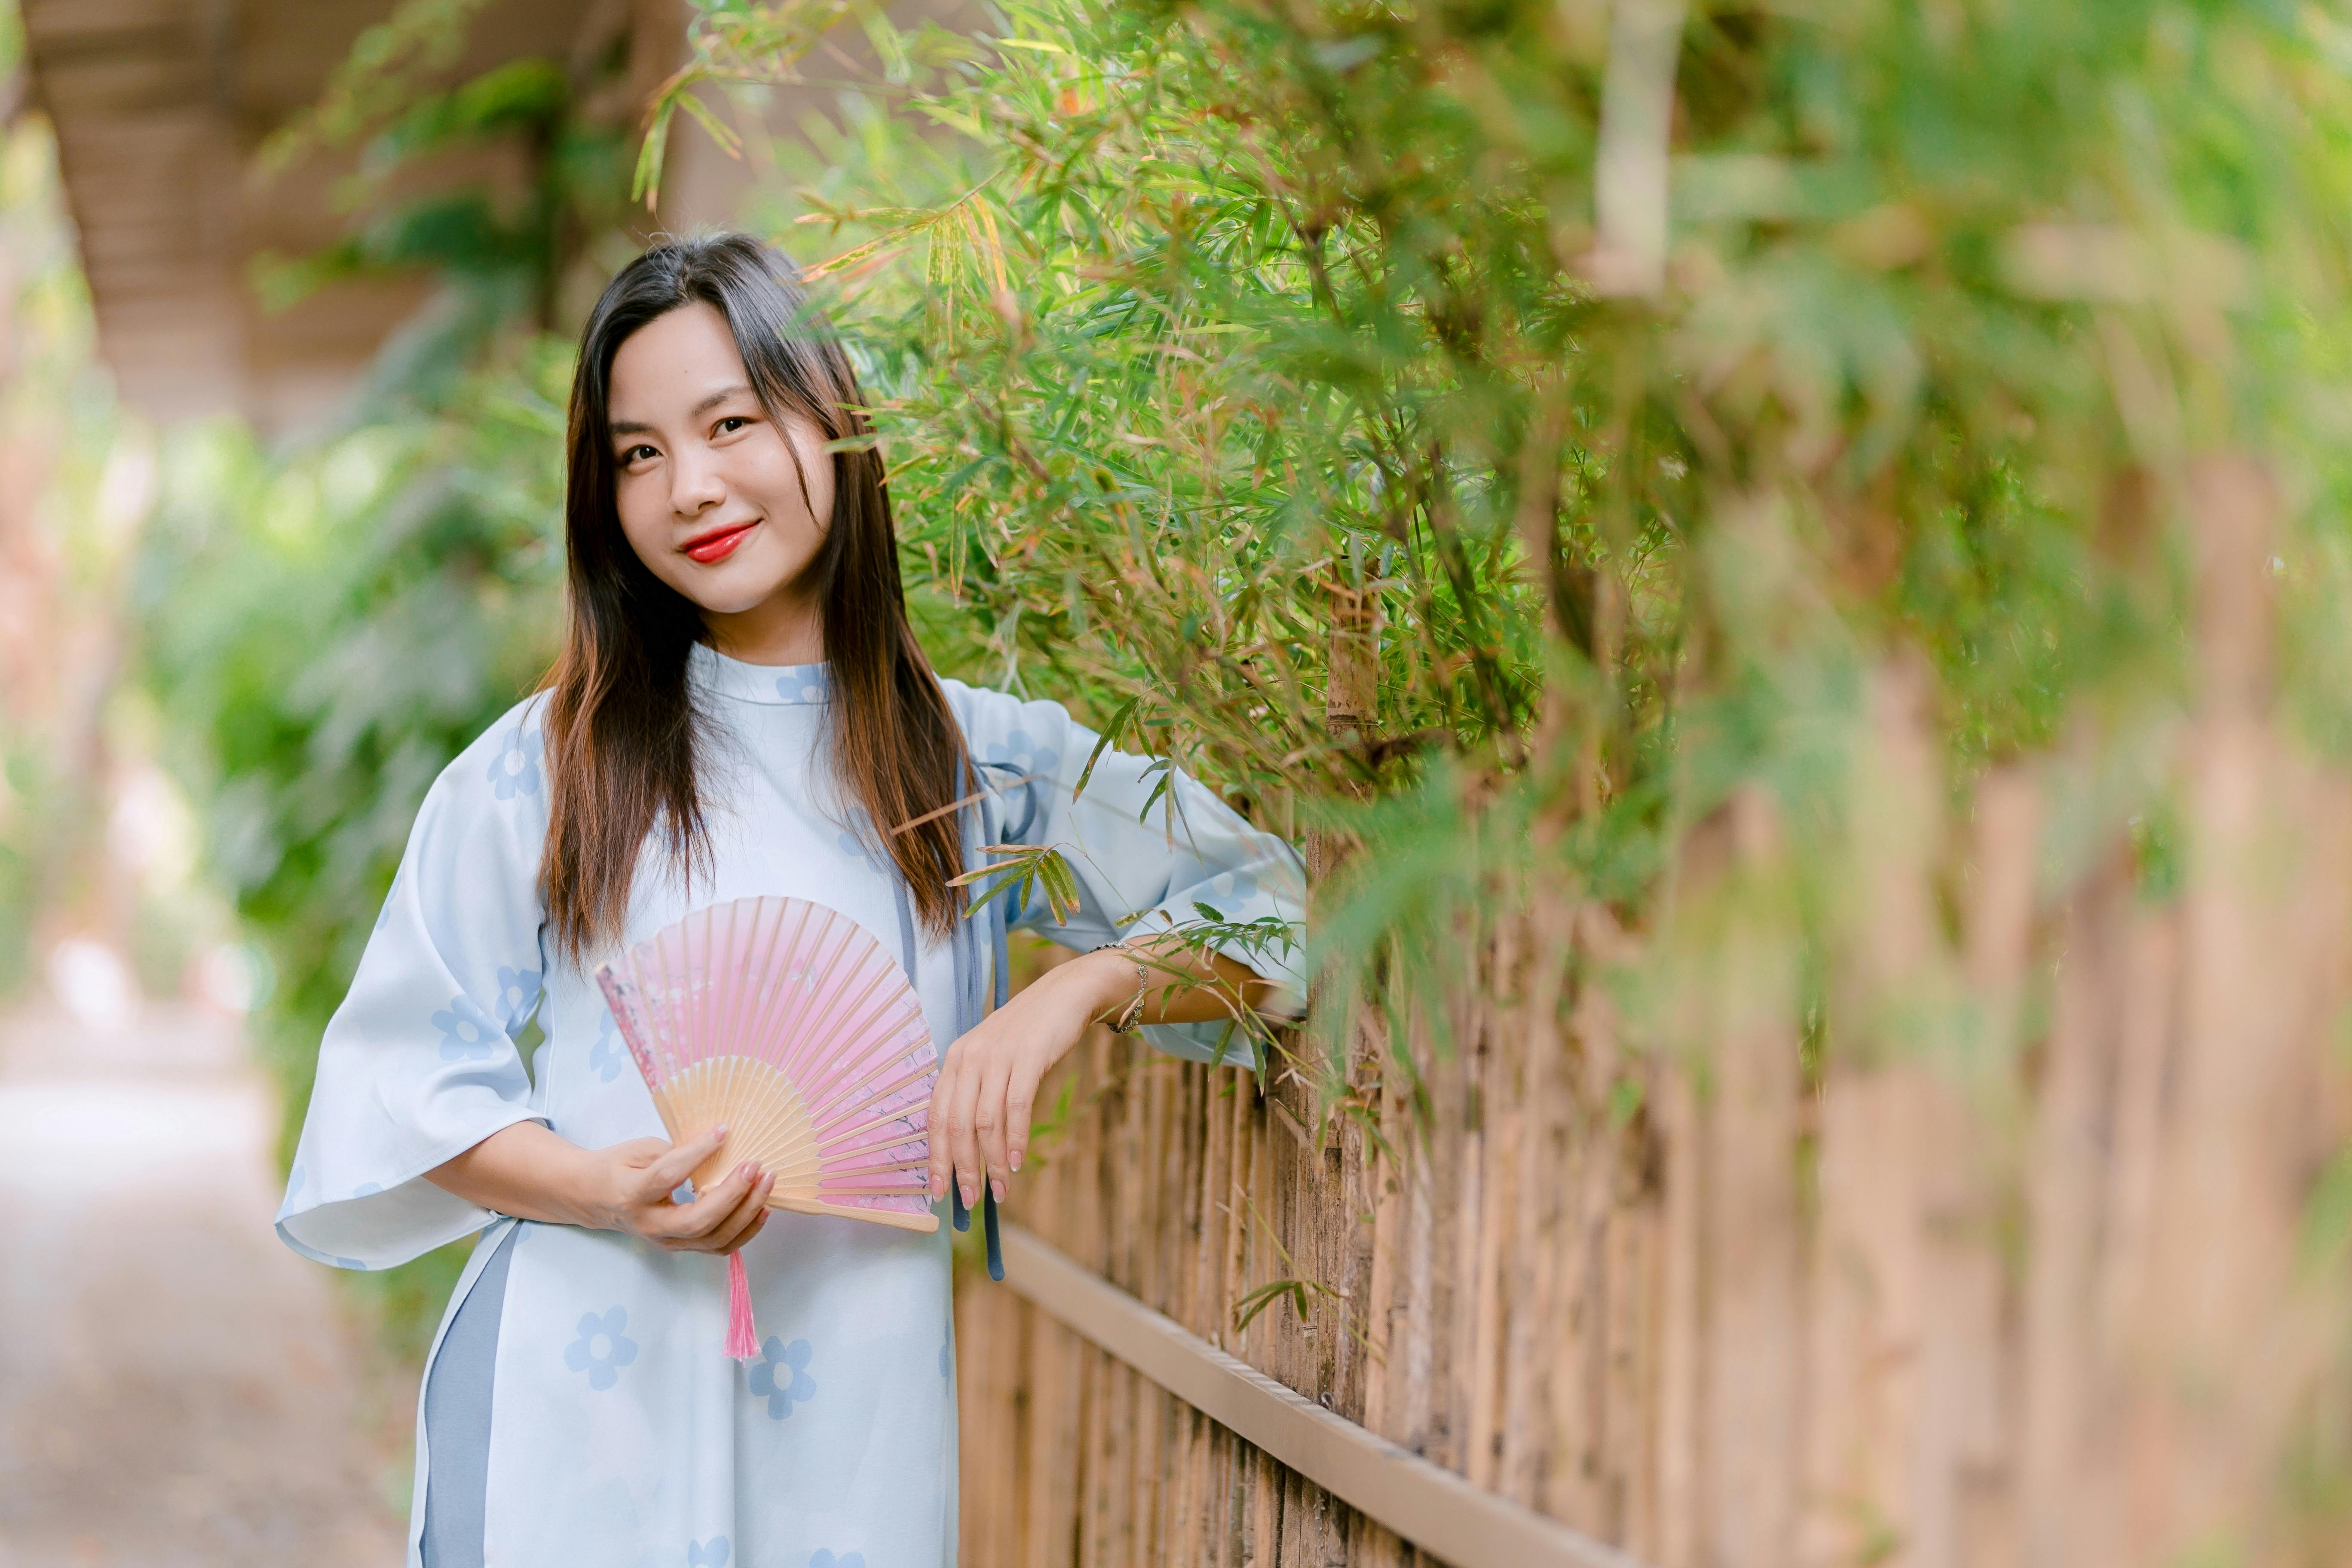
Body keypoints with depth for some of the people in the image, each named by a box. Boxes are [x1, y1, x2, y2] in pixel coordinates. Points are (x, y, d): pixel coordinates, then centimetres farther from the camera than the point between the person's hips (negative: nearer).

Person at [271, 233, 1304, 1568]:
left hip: (859, 1417, 1)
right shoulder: (545, 768, 3)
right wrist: (599, 1189, -15)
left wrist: (1078, 987, -14)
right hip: (584, 1412, -1)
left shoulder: (982, 760, 5)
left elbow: (1267, 921, 4)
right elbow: (411, 1071, 3)